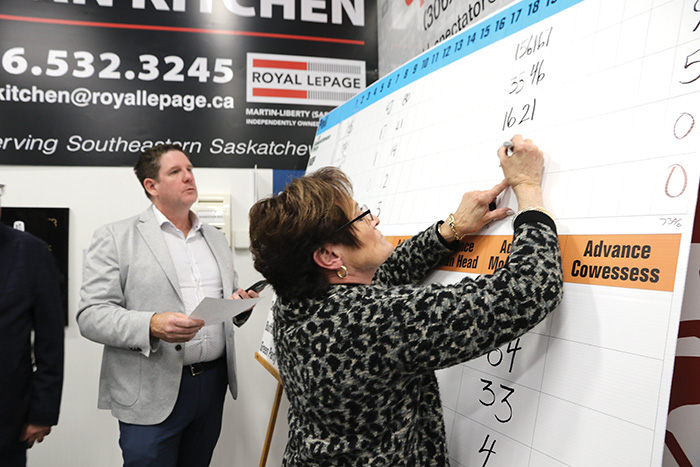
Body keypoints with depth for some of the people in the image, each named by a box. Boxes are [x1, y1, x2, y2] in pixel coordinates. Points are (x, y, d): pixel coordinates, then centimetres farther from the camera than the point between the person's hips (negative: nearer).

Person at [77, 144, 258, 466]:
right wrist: (151, 325, -26)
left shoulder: (215, 238, 14)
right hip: (152, 395, -5)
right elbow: (91, 315, -10)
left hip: (213, 382, 5)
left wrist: (241, 304, -5)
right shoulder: (115, 237, -4)